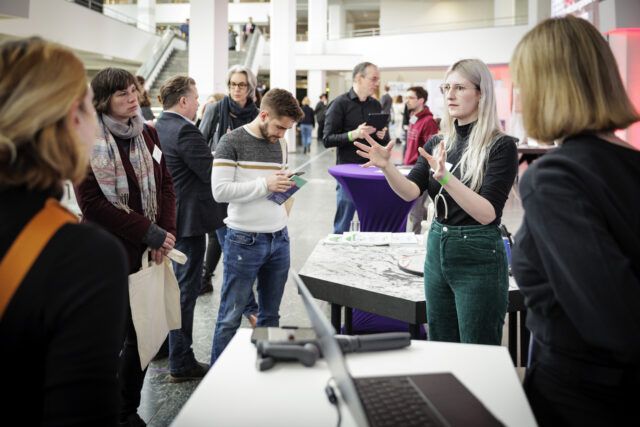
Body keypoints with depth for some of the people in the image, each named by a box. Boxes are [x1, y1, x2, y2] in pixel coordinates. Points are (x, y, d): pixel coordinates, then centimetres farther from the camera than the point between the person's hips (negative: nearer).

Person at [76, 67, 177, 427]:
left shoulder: (148, 134, 8)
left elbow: (166, 184, 10)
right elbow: (93, 203, -15)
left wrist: (166, 232, -6)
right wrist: (149, 232, -16)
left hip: (148, 252, 6)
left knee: (142, 334, 14)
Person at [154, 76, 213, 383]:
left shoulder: (157, 128, 9)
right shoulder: (185, 131, -20)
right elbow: (213, 173, -21)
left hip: (165, 218, 10)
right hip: (188, 220, -10)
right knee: (185, 289, -1)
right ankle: (181, 363, 8)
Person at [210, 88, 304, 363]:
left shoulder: (280, 144, 12)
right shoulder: (232, 142, -7)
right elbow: (220, 190, -16)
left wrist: (285, 185, 0)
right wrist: (265, 184, -17)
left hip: (279, 238, 6)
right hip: (245, 240, -6)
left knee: (271, 314, 15)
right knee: (230, 317, 3)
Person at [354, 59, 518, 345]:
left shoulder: (500, 146, -10)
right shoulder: (437, 143, 7)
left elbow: (487, 213, -19)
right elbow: (410, 192, -6)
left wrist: (446, 177, -32)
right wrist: (386, 167, -25)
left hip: (479, 257, -6)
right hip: (437, 249, 6)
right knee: (439, 351, 17)